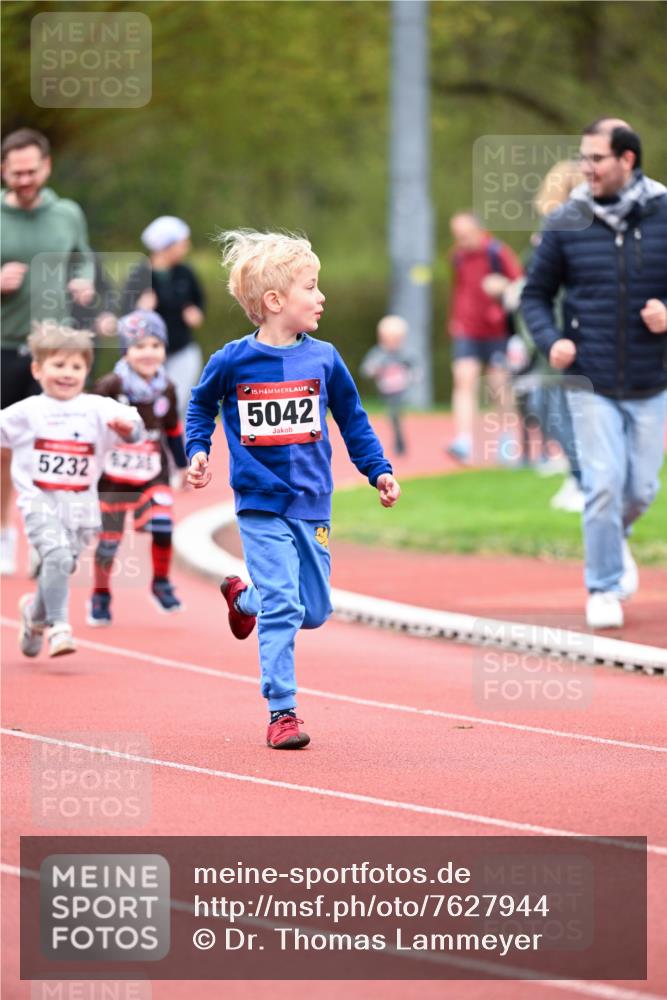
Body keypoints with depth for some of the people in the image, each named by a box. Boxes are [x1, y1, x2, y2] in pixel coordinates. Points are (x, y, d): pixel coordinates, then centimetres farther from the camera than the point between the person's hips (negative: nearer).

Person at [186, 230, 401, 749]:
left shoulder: (323, 359, 0)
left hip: (312, 502, 4)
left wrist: (378, 470, 8)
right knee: (282, 607, -12)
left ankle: (244, 598, 38)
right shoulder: (233, 362, -6)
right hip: (261, 504, -4)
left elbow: (352, 418, 13)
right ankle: (282, 711, -3)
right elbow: (201, 405, 13)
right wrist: (197, 451, 0)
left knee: (314, 610, 8)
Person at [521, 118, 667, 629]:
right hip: (590, 383, -1)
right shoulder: (567, 223, -2)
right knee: (604, 485, -7)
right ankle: (604, 589, 9)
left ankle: (616, 540, 40)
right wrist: (551, 339, -10)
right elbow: (535, 294, 7)